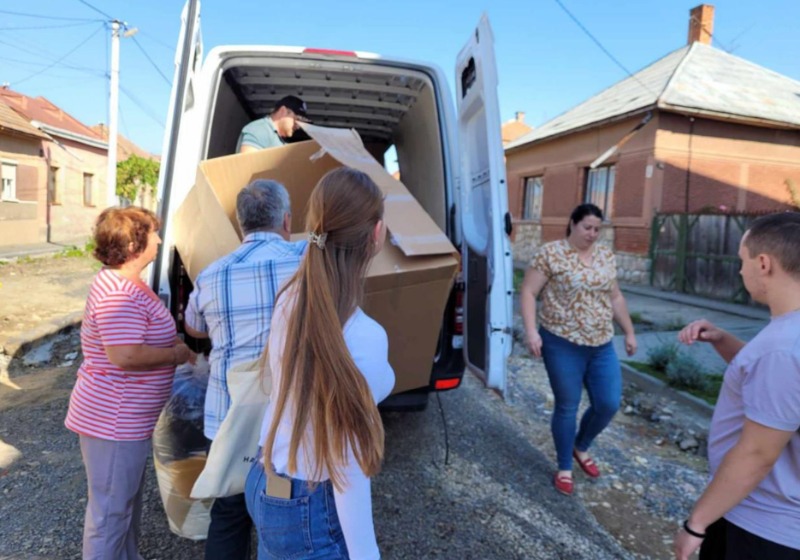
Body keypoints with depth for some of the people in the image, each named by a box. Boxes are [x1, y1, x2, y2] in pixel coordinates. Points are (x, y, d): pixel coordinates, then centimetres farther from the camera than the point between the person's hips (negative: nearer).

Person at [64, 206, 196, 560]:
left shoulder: (122, 282, 10)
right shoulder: (119, 293, -25)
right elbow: (125, 355, -32)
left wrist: (173, 343, 6)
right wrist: (176, 354, -18)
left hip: (124, 418, 11)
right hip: (113, 422, -11)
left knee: (127, 504, 25)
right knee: (110, 511, 6)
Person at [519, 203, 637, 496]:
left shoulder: (606, 255, 9)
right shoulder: (550, 252, -8)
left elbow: (615, 297, 17)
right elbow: (528, 292, -10)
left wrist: (629, 332, 18)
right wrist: (531, 331, -19)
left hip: (602, 346, 6)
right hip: (563, 344, -5)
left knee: (609, 404, 7)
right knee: (567, 406, 3)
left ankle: (581, 447, 34)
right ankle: (564, 468, 23)